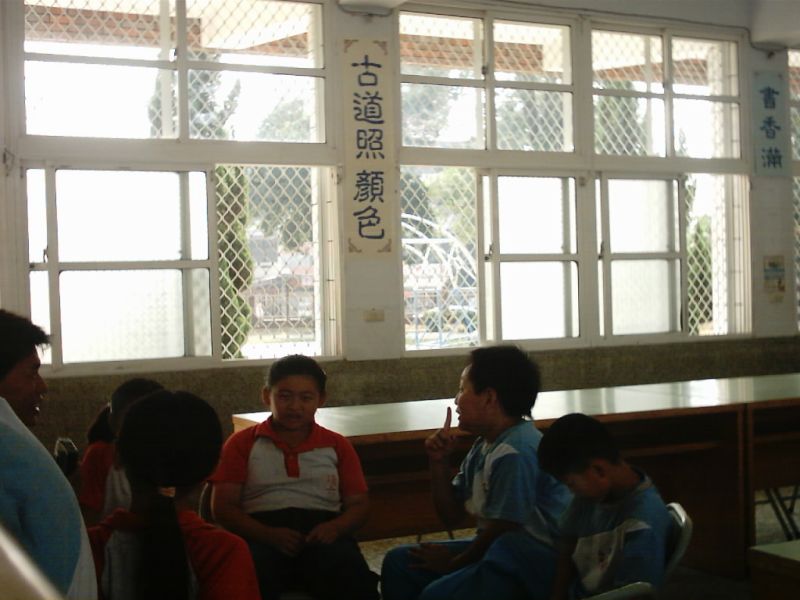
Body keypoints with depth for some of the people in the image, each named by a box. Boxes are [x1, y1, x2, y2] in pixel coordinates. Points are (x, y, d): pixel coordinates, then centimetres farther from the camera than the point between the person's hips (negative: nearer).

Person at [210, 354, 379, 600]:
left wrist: (335, 527, -10)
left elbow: (359, 503, 15)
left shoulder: (337, 445, 20)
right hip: (263, 532, -1)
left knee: (352, 578, -34)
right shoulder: (242, 443, 15)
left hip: (321, 529, 1)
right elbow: (223, 507, 6)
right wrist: (269, 534, -13)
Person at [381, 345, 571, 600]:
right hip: (495, 548, 10)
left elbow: (502, 528, -19)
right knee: (398, 562, 9)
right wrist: (439, 462, -2)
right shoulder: (484, 445, 8)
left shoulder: (515, 452, -23)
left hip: (535, 560, -10)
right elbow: (452, 517, 12)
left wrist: (454, 562, -4)